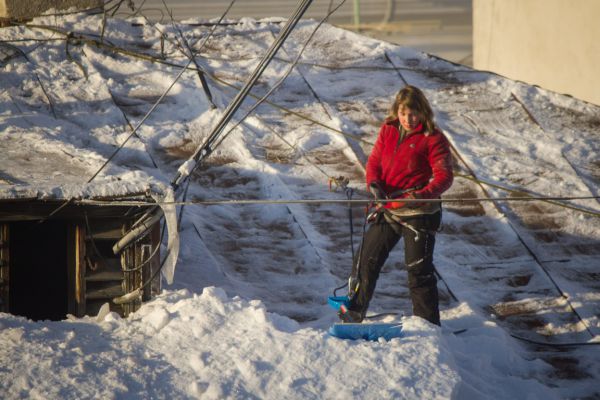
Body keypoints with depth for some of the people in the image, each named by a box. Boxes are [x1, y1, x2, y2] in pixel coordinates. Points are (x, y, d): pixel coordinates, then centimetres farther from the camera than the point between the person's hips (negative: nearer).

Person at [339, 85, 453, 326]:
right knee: (367, 260, 12)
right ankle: (352, 314, 28)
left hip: (418, 212, -5)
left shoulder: (433, 139, -9)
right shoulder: (388, 130, 6)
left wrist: (424, 194, -32)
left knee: (418, 269, -6)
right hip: (387, 209, 6)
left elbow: (444, 176, -14)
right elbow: (374, 161, 8)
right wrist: (374, 184, -15)